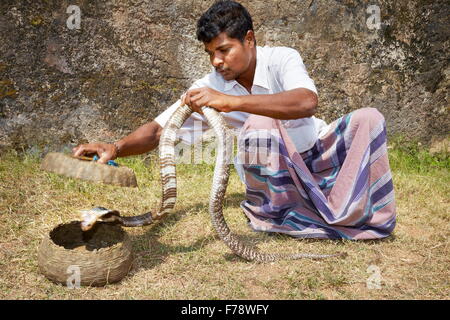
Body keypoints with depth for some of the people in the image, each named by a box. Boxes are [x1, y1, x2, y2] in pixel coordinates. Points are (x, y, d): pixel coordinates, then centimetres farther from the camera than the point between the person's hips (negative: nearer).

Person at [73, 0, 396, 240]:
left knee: (368, 118, -26)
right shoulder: (210, 87, -15)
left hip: (321, 152, 0)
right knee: (259, 124, -32)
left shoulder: (282, 59, -21)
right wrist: (116, 148, -38)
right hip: (274, 173, 0)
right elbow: (158, 130, -18)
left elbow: (308, 102, -42)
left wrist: (230, 101, -51)